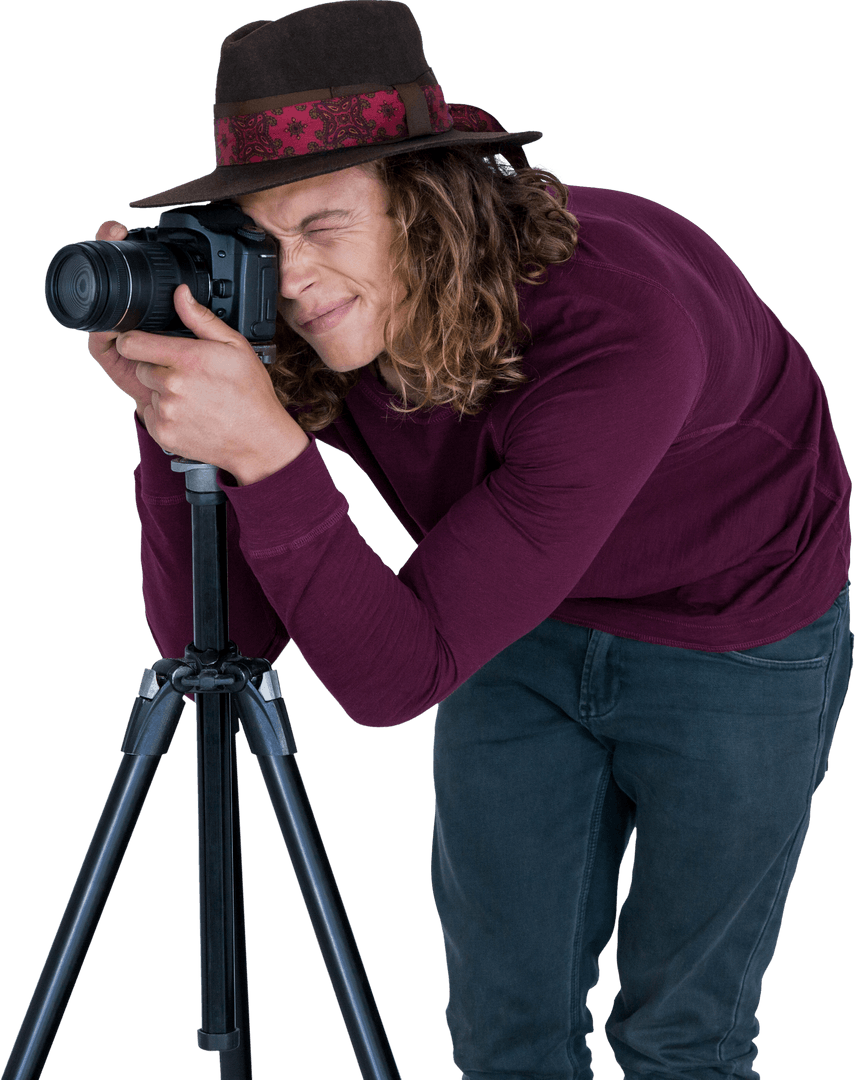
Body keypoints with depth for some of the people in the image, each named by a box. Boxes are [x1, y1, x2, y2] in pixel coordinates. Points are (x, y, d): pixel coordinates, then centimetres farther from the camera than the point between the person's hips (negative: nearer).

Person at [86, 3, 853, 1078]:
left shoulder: (613, 321, -39)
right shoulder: (300, 342, -22)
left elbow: (398, 675, -39)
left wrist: (265, 450, -50)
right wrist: (167, 409, -32)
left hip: (738, 643, -4)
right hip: (528, 624, 4)